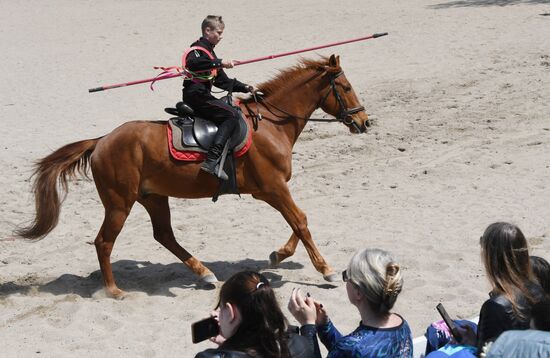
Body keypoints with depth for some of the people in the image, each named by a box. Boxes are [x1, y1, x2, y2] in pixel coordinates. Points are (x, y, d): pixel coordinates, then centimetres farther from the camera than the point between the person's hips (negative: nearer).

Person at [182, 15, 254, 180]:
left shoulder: (209, 52, 24)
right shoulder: (198, 48, -8)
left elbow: (222, 81, 27)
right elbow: (192, 62, -34)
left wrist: (244, 87, 18)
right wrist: (219, 62, -35)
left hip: (202, 97, 11)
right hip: (196, 97, -11)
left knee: (231, 109, 22)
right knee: (232, 114, -21)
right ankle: (211, 161, -33)